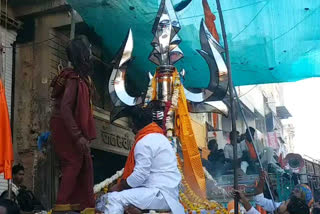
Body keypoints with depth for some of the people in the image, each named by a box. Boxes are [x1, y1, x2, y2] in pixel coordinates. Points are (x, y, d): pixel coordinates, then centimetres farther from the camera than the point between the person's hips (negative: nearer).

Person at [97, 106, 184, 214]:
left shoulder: (144, 142, -16)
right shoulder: (156, 136, 15)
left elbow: (139, 176, -19)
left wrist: (119, 187, -4)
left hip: (161, 194, -10)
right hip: (160, 190, 10)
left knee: (114, 199, -19)